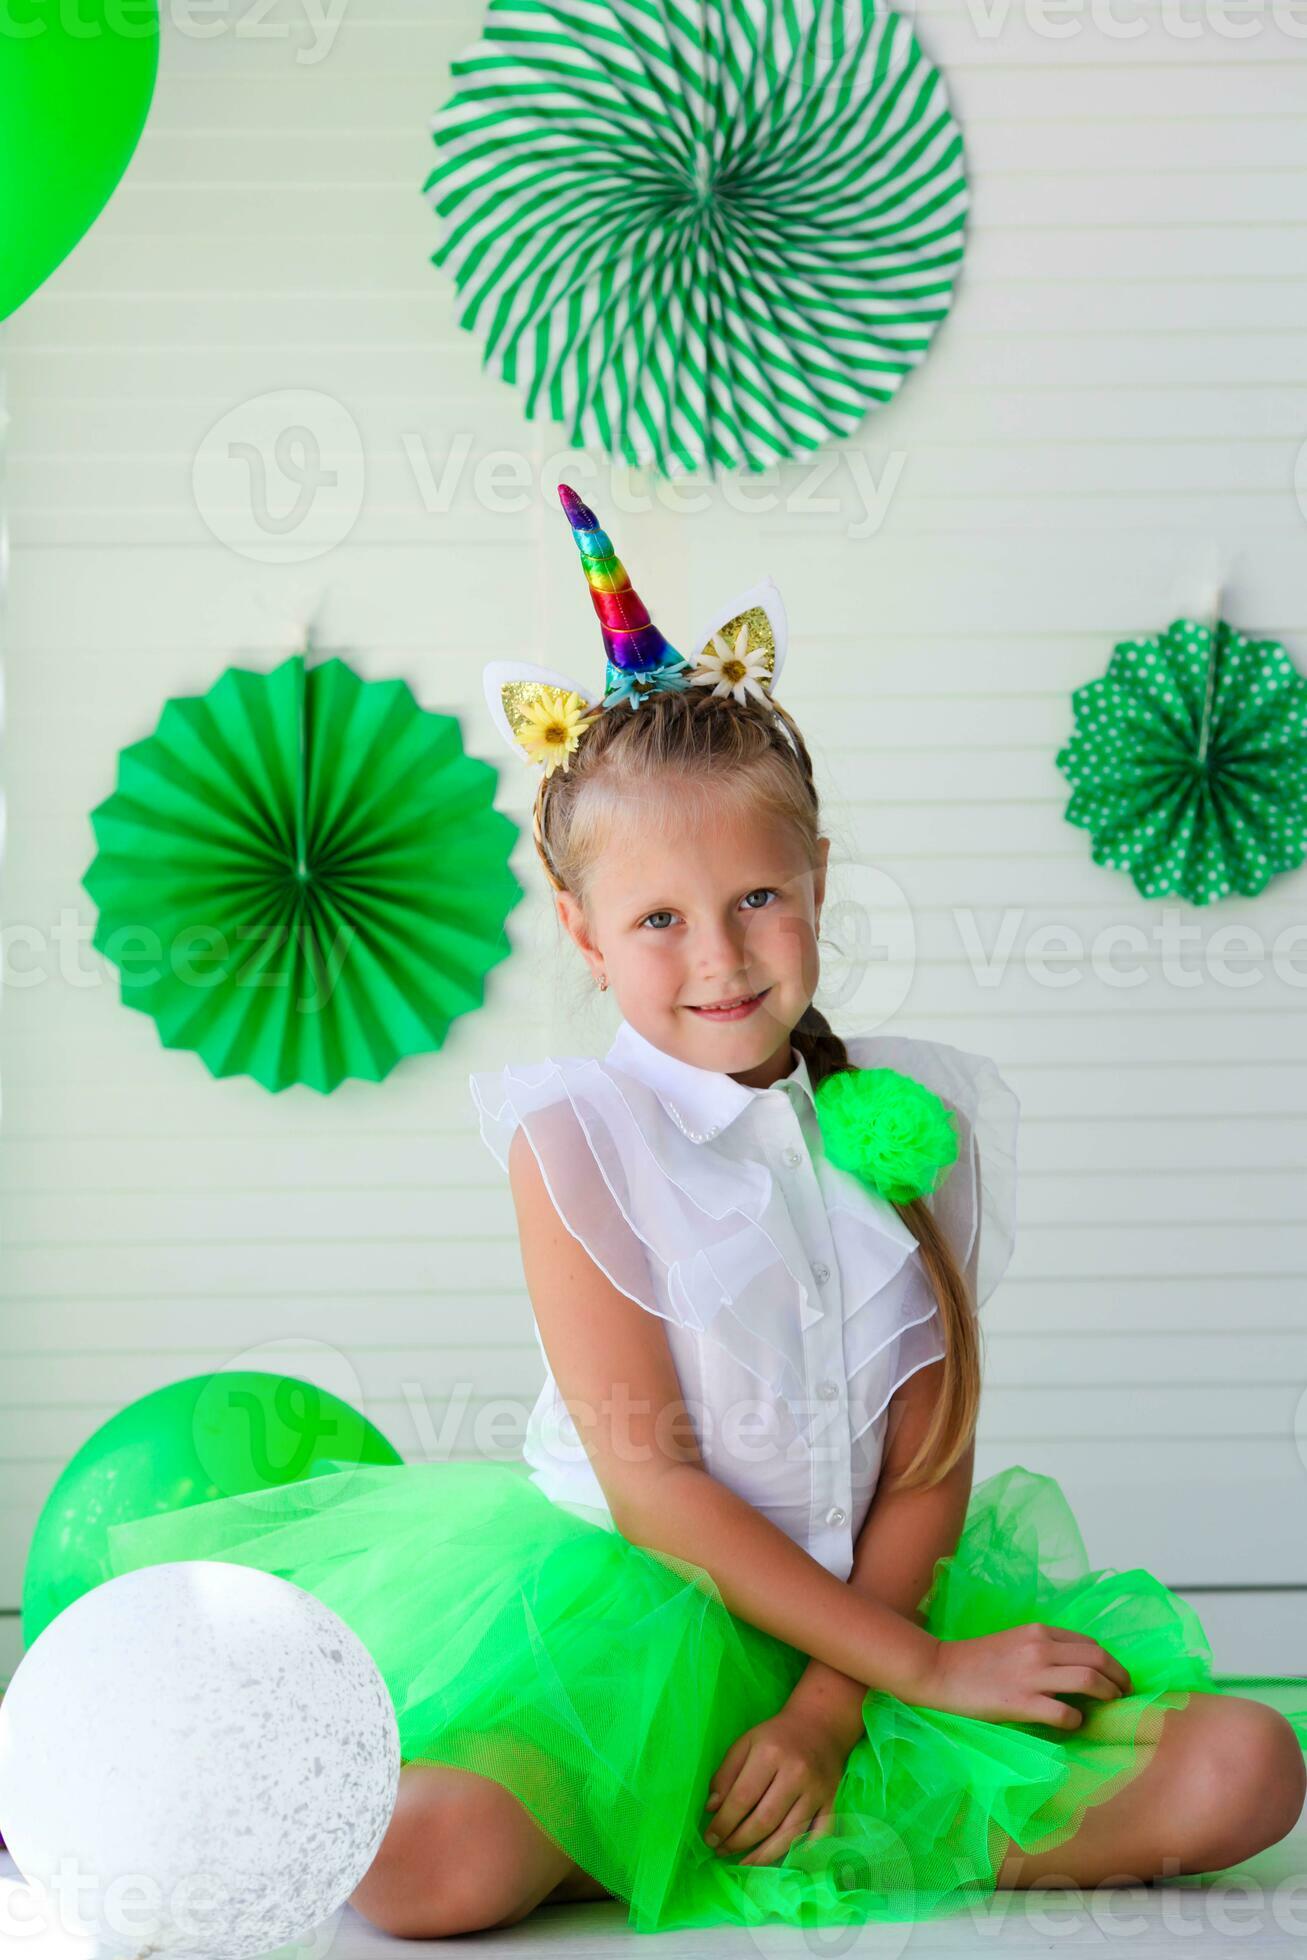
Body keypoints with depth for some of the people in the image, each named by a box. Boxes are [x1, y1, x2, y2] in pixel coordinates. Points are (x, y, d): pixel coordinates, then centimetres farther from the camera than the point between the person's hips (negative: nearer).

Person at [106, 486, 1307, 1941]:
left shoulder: (912, 1122, 3)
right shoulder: (576, 1137, -7)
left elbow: (930, 1467, 1)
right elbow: (649, 1482, -11)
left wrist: (829, 1710, -14)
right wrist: (924, 1667, -13)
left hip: (877, 1598, 4)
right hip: (629, 1601, -4)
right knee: (432, 1863, -33)